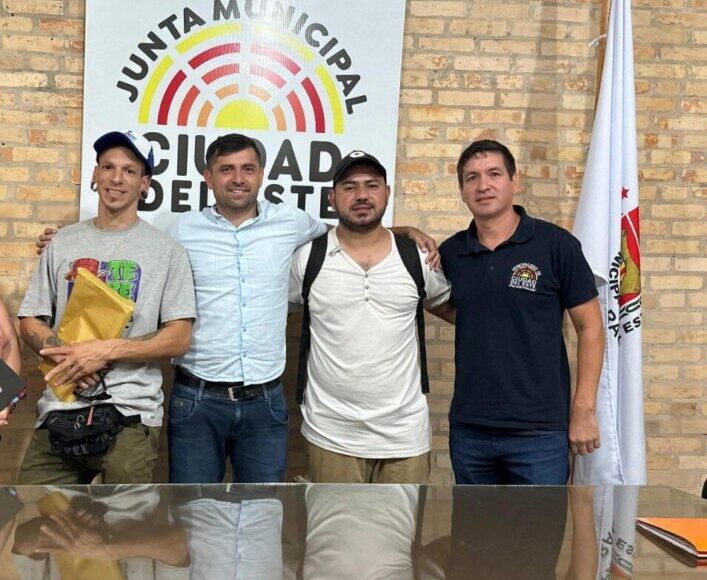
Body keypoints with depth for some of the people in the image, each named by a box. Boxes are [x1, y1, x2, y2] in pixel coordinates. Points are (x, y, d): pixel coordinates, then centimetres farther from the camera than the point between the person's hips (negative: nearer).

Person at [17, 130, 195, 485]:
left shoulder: (166, 250, 3)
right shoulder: (63, 243, 12)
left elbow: (178, 338, -3)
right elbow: (30, 321, 13)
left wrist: (106, 351, -15)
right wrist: (62, 353, -9)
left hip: (130, 414, -2)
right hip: (58, 412, 3)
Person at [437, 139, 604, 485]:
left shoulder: (555, 245, -7)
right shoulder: (451, 252, 4)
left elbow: (590, 327, -4)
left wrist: (584, 411, -8)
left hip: (538, 430, -4)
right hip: (468, 428, 4)